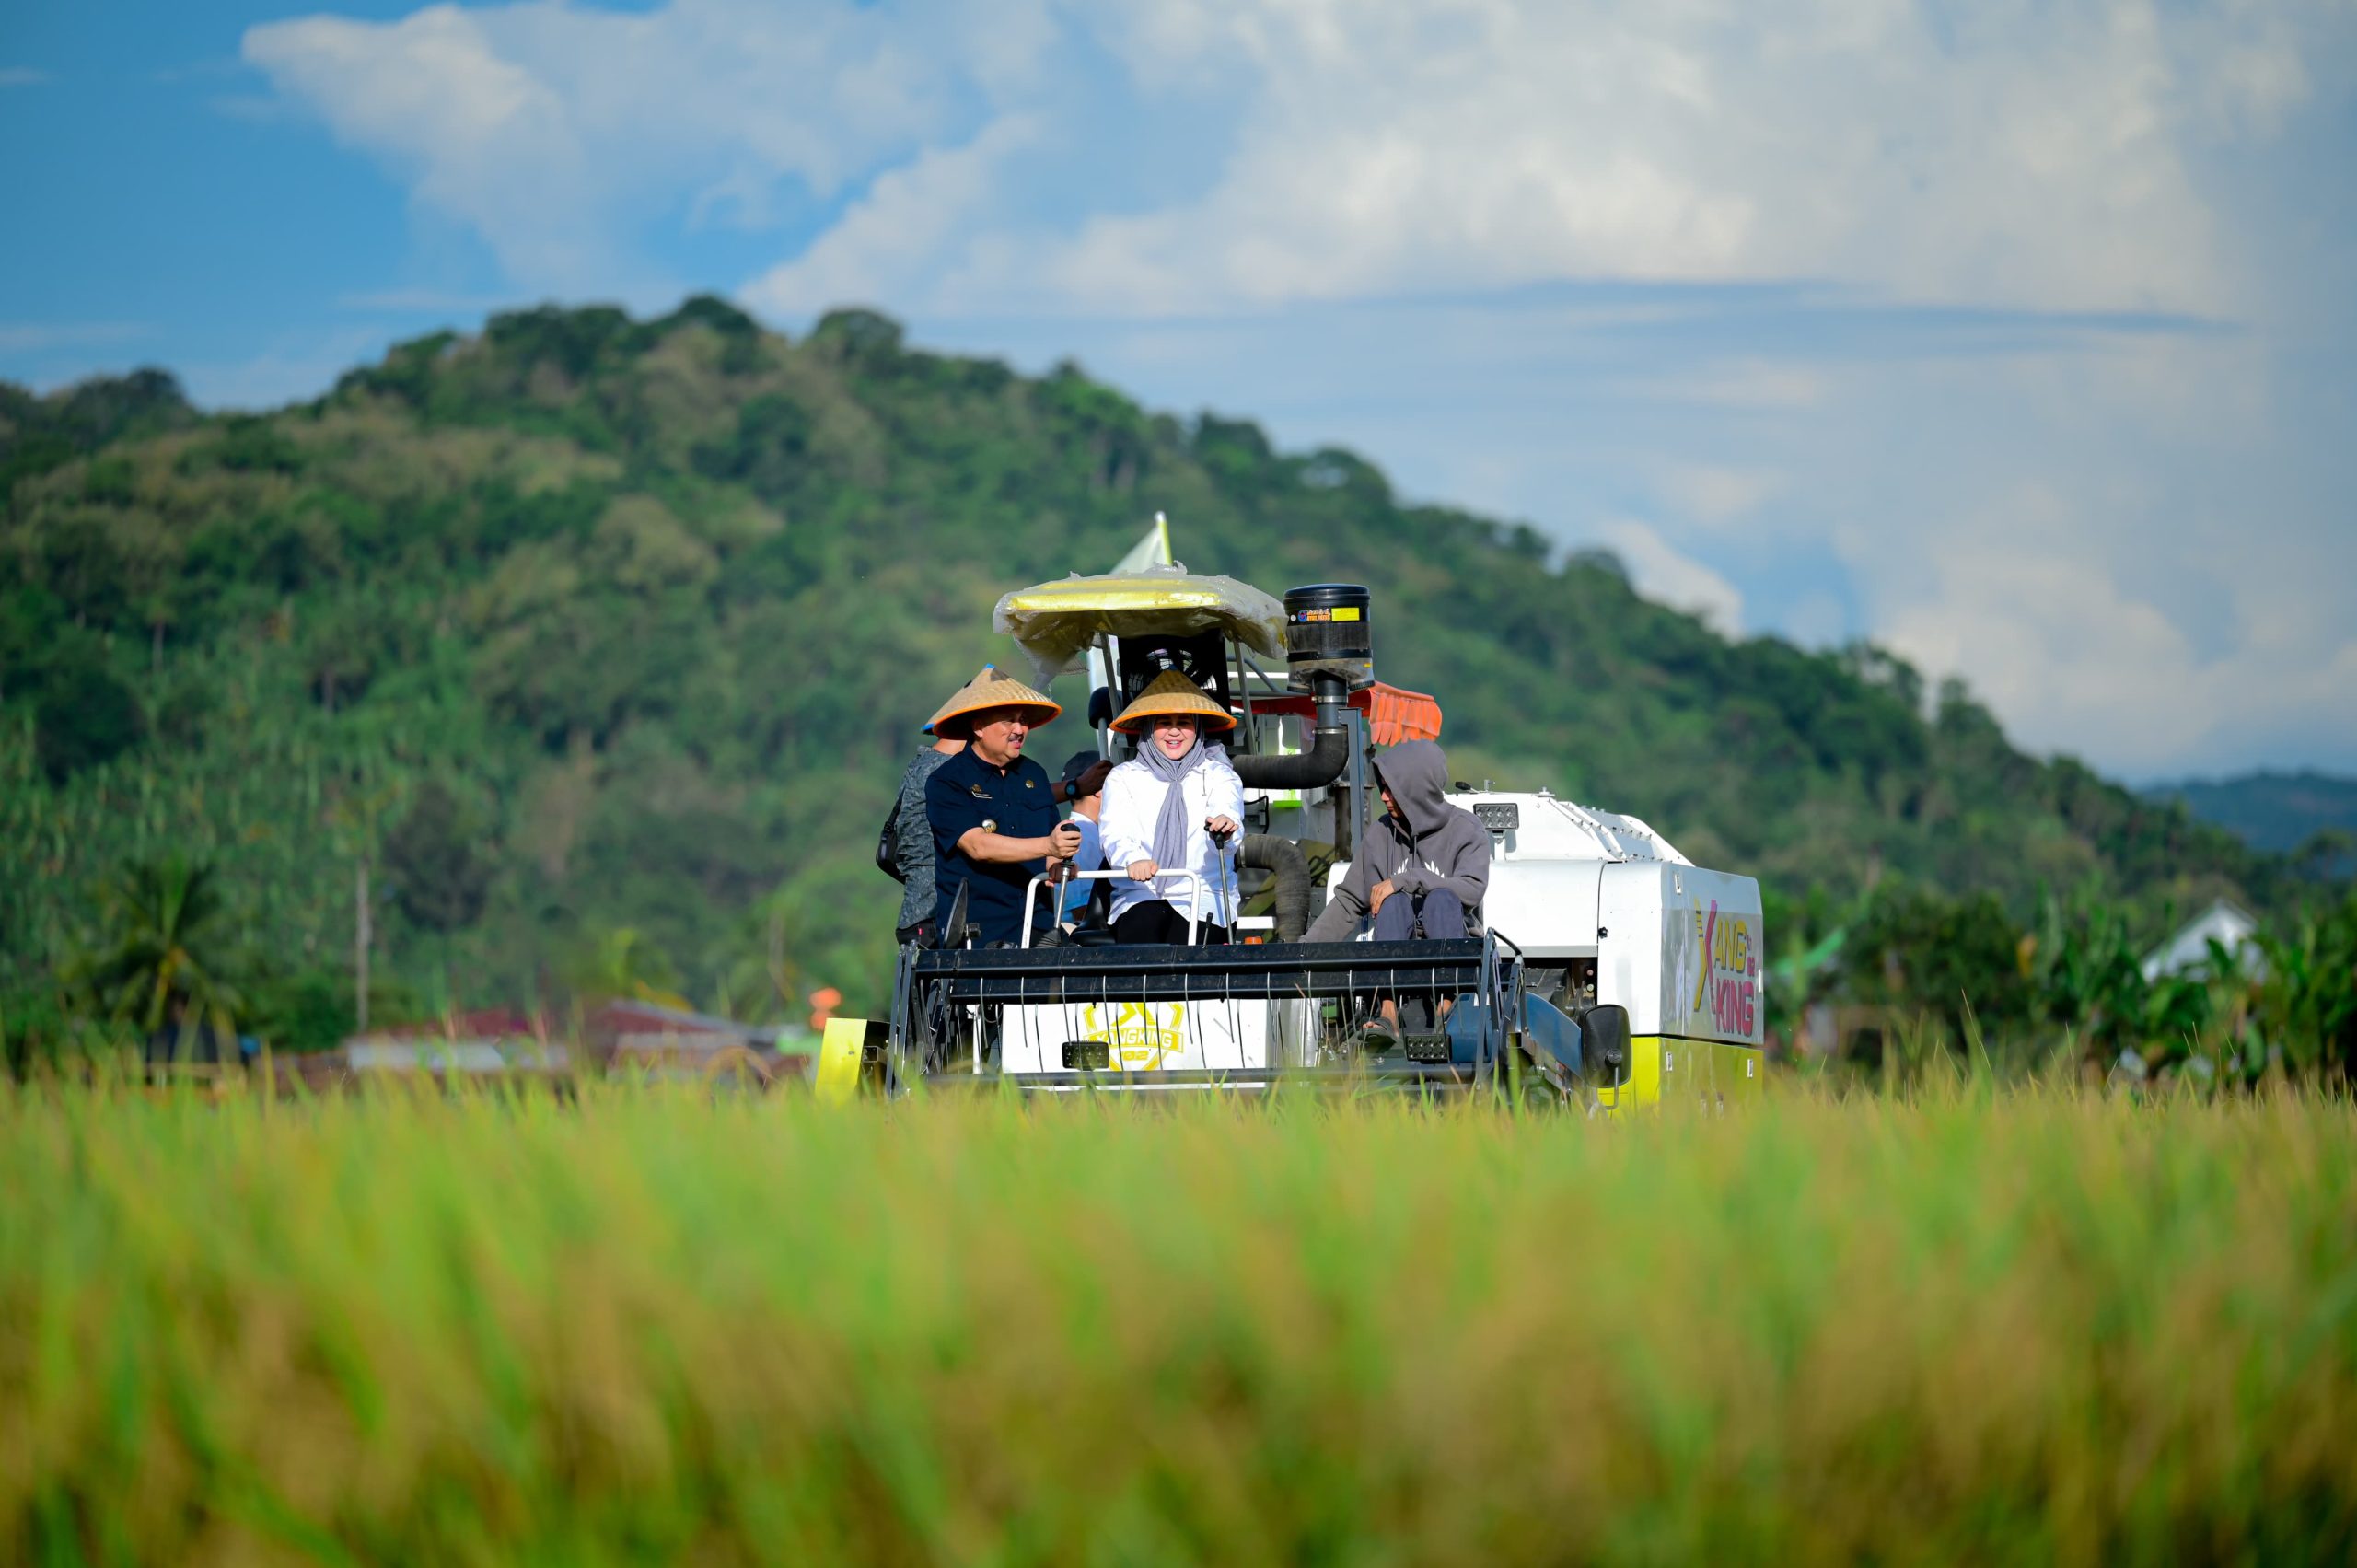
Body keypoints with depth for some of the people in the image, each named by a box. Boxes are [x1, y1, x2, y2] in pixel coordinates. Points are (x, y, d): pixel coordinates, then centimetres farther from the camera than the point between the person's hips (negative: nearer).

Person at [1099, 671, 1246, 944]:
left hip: (1202, 896, -1)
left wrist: (1224, 829, -36)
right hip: (1138, 897, 1)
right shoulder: (1123, 777, 14)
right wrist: (1132, 859, -29)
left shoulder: (1218, 775, 13)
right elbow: (1115, 833, -4)